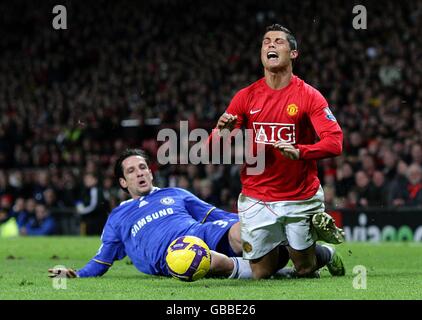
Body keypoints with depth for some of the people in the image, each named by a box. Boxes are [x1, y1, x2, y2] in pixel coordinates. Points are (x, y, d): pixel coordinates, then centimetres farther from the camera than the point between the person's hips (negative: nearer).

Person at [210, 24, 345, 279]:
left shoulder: (309, 96, -7)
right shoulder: (246, 97, 0)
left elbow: (334, 142, -17)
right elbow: (214, 149, 0)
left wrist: (299, 151, -34)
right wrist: (222, 132, -23)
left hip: (301, 198, -2)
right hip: (256, 199, 2)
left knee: (305, 270, 8)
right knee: (262, 274, 7)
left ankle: (327, 253, 39)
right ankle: (280, 249, 37)